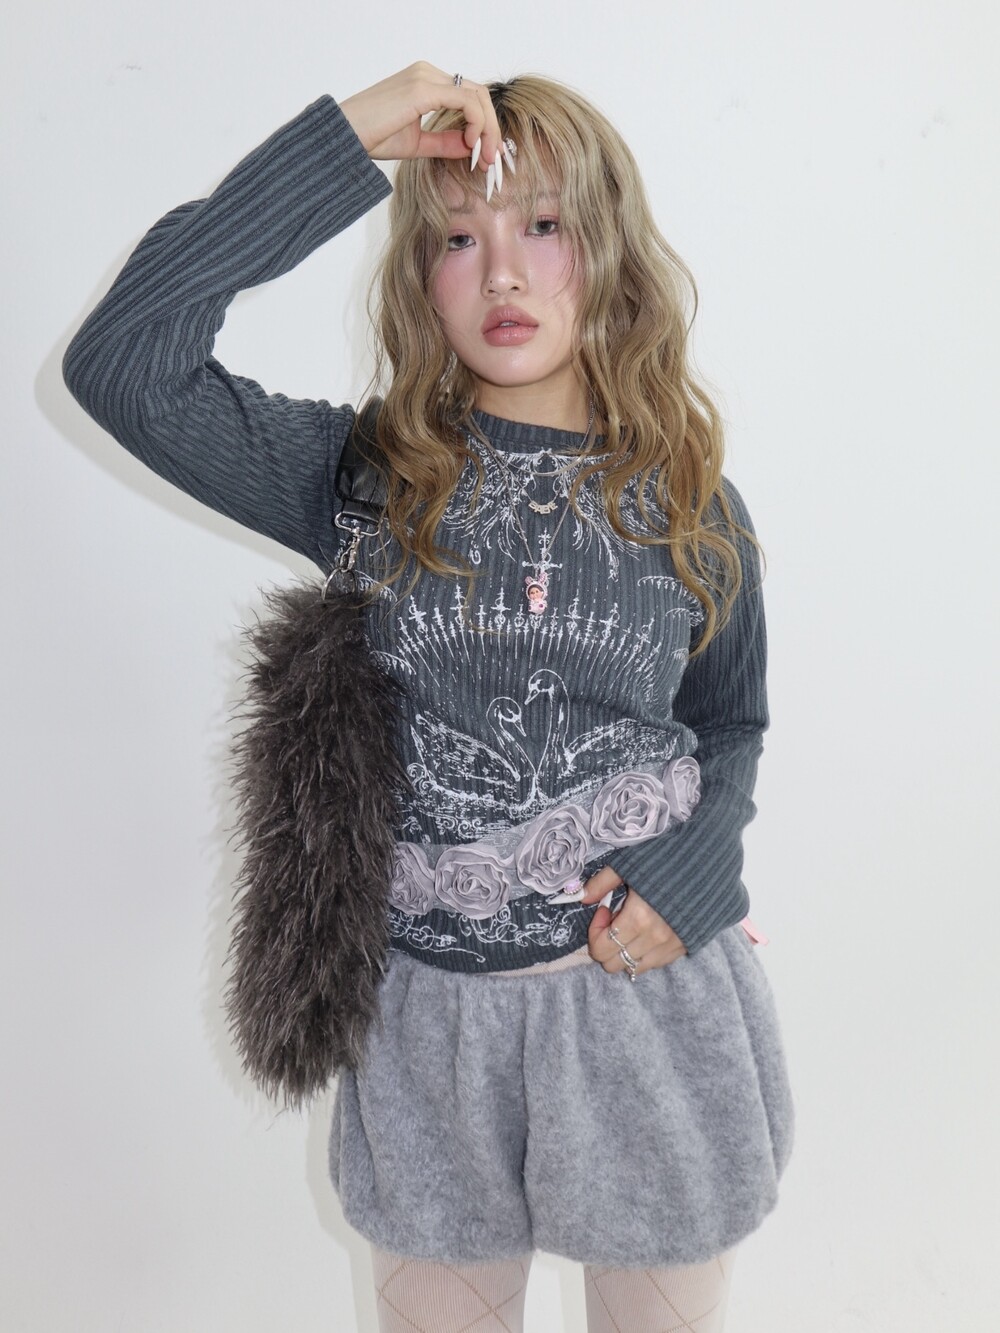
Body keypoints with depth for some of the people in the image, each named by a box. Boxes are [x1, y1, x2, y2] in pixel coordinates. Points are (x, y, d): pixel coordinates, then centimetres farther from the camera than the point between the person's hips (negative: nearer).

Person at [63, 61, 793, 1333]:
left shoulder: (692, 507, -2)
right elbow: (119, 359, -21)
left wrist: (690, 869, -10)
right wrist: (348, 140, -21)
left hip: (652, 994, 1)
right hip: (434, 1019, 0)